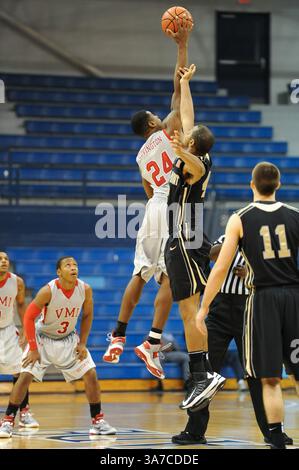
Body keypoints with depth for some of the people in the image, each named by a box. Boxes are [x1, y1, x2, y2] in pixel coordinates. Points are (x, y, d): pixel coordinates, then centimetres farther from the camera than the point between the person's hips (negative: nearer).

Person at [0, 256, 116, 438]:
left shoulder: (85, 289, -15)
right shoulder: (48, 291, -27)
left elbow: (87, 316, 2)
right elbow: (29, 317, -19)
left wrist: (82, 343, -4)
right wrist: (33, 349, -19)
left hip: (69, 339, 3)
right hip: (43, 338, -3)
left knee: (91, 374, -5)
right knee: (25, 376, -14)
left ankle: (98, 421, 6)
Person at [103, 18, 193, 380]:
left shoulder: (142, 156, 18)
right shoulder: (166, 132, 0)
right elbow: (179, 89, -4)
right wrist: (182, 46, -1)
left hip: (154, 208, 7)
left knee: (140, 275, 13)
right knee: (169, 278, -9)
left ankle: (118, 337, 13)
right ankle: (152, 343, -16)